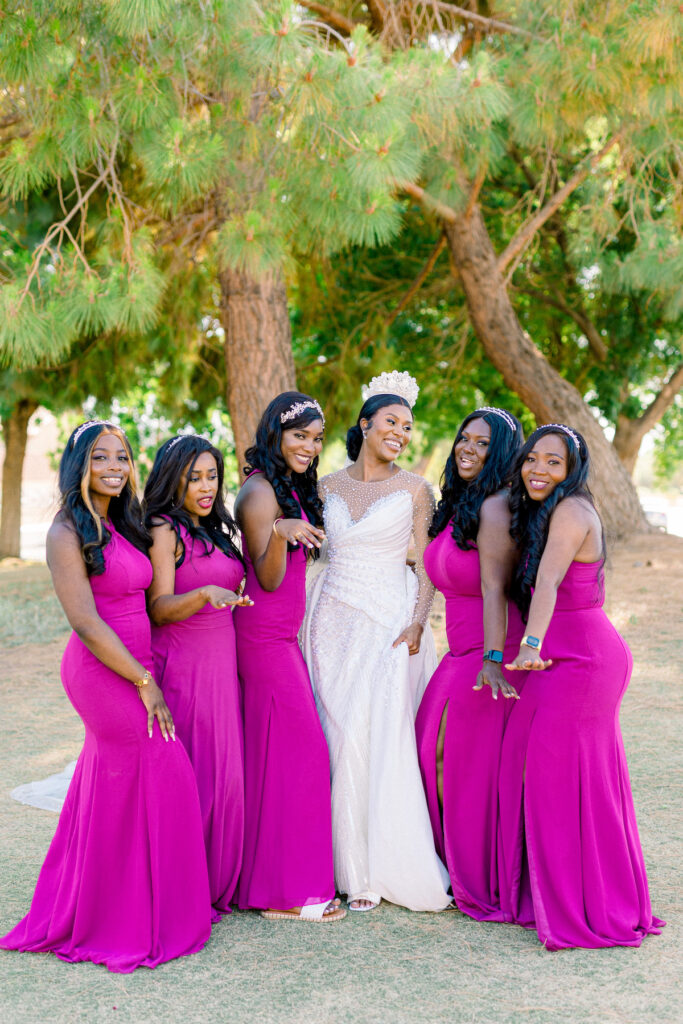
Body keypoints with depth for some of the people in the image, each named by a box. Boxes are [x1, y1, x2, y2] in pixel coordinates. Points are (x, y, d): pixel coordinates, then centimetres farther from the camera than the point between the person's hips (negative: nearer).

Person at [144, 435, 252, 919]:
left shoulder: (216, 530, 16)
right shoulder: (164, 531, -8)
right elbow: (160, 607, -18)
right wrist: (207, 594, -32)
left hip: (223, 662, 8)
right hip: (182, 666, -8)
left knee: (226, 771, 9)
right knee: (189, 775, -4)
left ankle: (218, 881, 21)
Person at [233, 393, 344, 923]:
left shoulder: (292, 488, 15)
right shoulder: (260, 492, -13)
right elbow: (268, 578, -18)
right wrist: (279, 534, -35)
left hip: (281, 637, 9)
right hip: (266, 638, -9)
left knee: (271, 757, 12)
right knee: (296, 754, -6)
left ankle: (273, 878, 20)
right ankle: (287, 888, 3)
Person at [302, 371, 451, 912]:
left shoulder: (414, 488, 1)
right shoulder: (329, 487, 10)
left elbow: (428, 566, -1)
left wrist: (417, 622, -13)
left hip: (391, 623, -3)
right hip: (335, 621, 3)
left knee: (386, 736, -7)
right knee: (345, 739, 1)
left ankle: (394, 864, 6)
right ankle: (357, 869, 10)